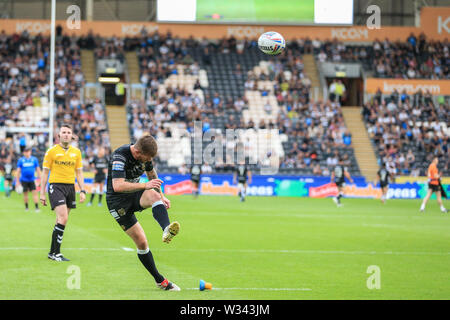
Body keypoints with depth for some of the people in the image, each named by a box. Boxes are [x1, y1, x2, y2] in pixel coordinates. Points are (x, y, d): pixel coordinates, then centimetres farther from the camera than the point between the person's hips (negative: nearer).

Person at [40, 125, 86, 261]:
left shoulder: (76, 152, 11)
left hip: (70, 187, 5)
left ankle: (52, 252, 16)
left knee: (61, 221, 6)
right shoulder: (51, 151, -1)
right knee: (63, 218, -18)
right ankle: (56, 253, -14)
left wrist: (82, 191, 5)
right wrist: (42, 194, -1)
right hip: (56, 186, -5)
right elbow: (45, 173, 2)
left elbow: (79, 173, 15)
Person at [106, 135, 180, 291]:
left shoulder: (145, 155, -2)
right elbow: (117, 186, -37)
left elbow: (151, 174, 20)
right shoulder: (119, 157, -25)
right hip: (117, 202, -6)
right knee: (141, 242, -9)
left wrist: (162, 197, 17)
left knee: (154, 195, -30)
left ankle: (167, 229, -54)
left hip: (135, 195, 6)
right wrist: (145, 185, -35)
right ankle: (160, 281, 2)